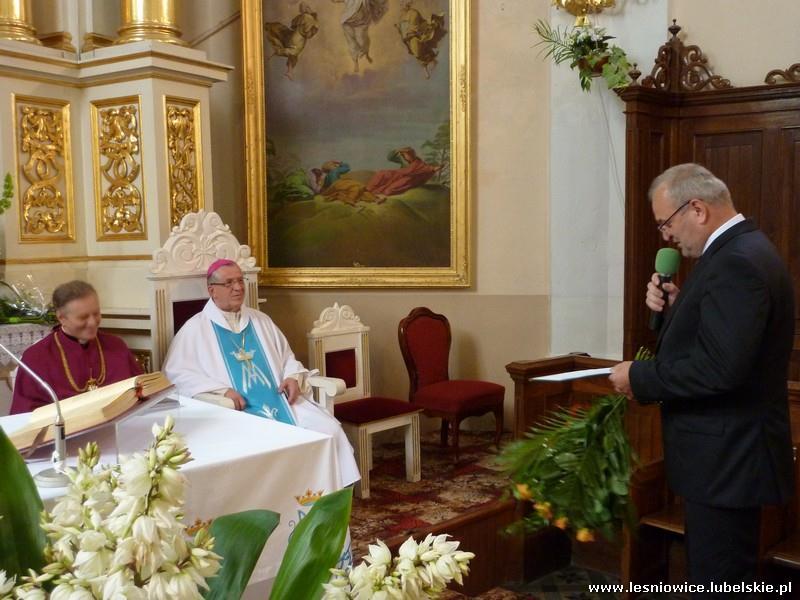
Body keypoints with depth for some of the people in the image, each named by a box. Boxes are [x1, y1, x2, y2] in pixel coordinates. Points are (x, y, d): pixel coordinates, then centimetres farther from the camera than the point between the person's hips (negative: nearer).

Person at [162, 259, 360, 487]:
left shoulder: (261, 320, 21)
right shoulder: (195, 328, 6)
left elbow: (287, 357, 26)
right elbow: (176, 372, -5)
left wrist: (293, 377, 1)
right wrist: (221, 390, -17)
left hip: (280, 400, 5)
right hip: (236, 409, -4)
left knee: (328, 429, -18)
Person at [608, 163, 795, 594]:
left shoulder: (736, 263, -22)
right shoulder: (741, 250, 12)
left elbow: (720, 368, -29)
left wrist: (639, 377, -17)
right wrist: (676, 307, 1)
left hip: (726, 456, -11)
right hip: (729, 450, 11)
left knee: (719, 579, 1)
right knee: (713, 575, 21)